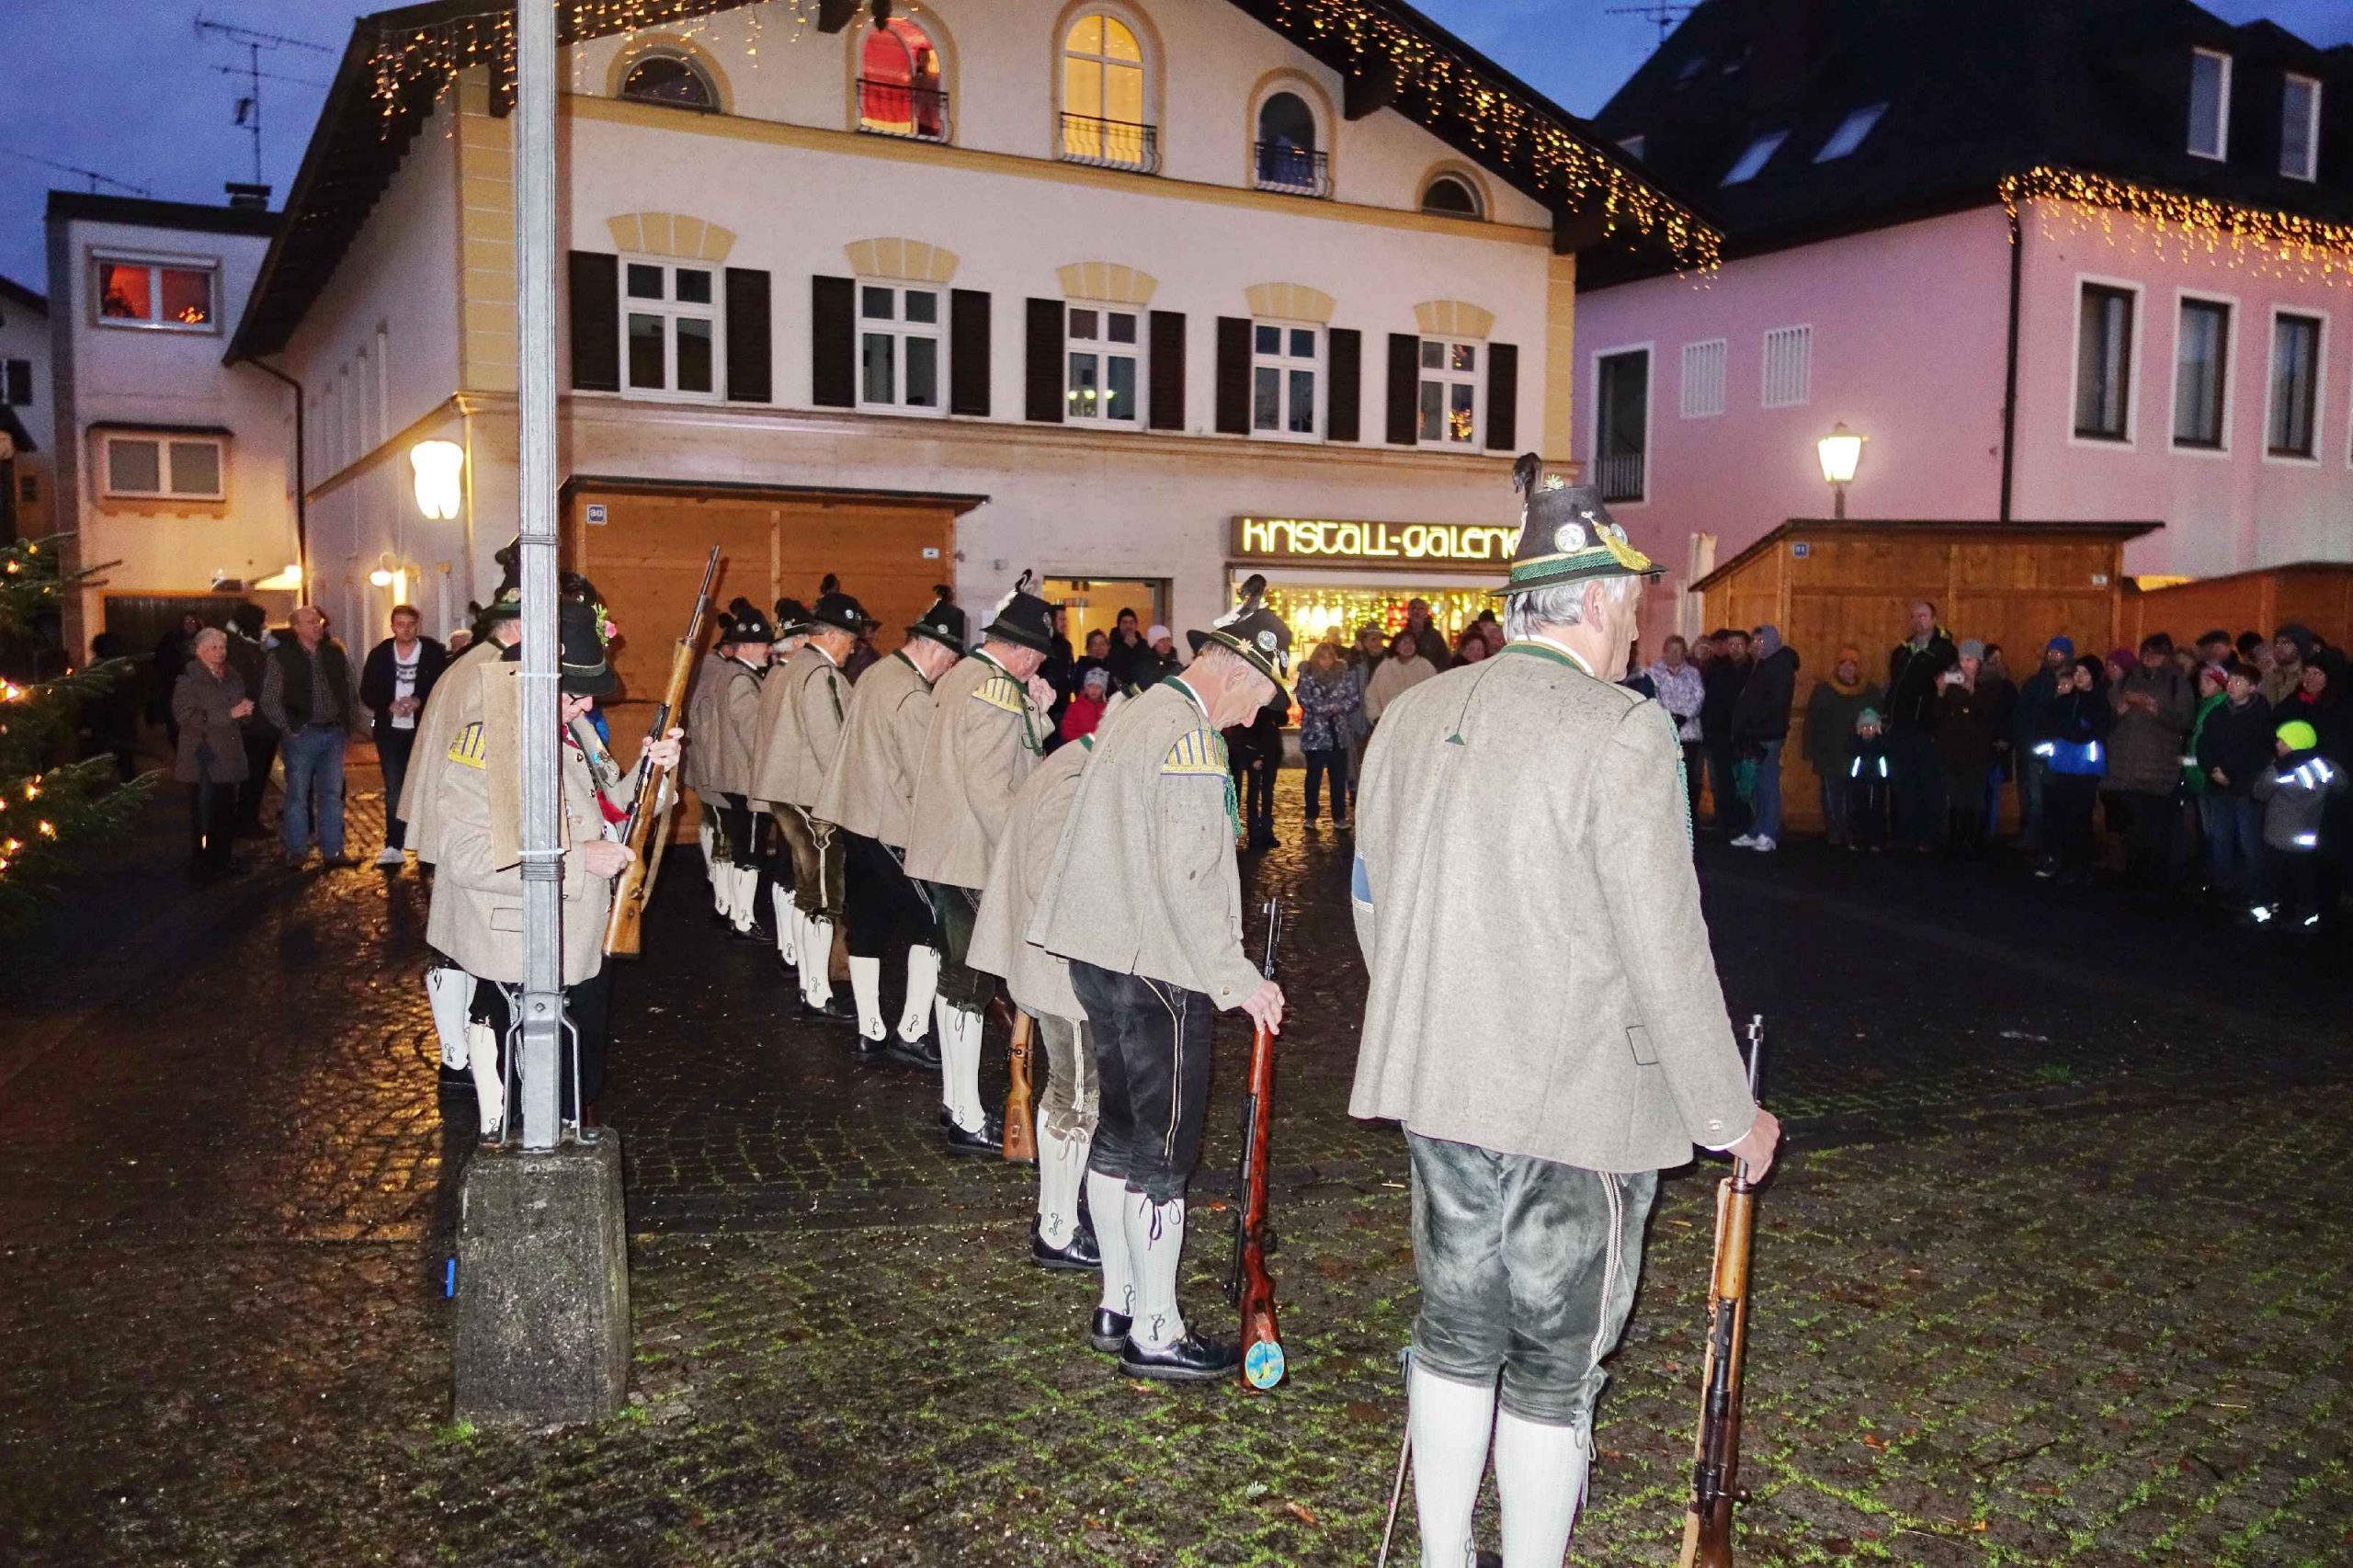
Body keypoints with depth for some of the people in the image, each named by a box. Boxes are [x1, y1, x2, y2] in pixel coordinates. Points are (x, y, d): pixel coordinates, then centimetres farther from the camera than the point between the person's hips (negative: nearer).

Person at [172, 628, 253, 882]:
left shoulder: (230, 676, 13)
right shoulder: (189, 680, -8)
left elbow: (239, 710, 26)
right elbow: (185, 717, -19)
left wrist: (244, 709, 0)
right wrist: (228, 714, -21)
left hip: (228, 756, 7)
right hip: (203, 759, -7)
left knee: (227, 814, 8)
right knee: (204, 816, -6)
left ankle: (221, 864, 19)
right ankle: (200, 869, 2)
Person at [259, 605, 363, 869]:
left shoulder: (335, 652, 8)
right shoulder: (281, 656, -4)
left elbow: (351, 691, 15)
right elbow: (269, 699, -5)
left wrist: (350, 723, 8)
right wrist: (289, 728, -10)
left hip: (334, 734, 4)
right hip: (302, 735, -4)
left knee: (332, 794, 8)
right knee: (298, 795, 2)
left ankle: (332, 851, 14)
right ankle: (296, 853, 10)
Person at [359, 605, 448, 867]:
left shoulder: (434, 653, -2)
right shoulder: (380, 654, 5)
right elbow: (367, 692, 4)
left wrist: (420, 701, -19)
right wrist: (389, 706, -14)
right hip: (390, 731, 2)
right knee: (393, 792, 5)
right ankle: (393, 847, 7)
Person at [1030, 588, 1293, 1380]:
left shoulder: (1140, 713, 14)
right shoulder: (1188, 733, -17)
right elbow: (1185, 877, -23)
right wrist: (1236, 978, -18)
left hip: (1105, 954, 10)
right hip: (1156, 968, -10)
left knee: (1119, 1134, 17)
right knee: (1163, 1151, 0)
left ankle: (1117, 1306, 28)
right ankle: (1155, 1332, 11)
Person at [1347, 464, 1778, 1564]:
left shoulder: (1413, 716, 4)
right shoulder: (1621, 734, -17)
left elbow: (1374, 905, 12)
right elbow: (1668, 955, -17)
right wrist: (1732, 1117, -5)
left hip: (1440, 1089, 6)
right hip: (1580, 1103, -6)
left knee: (1457, 1334, 19)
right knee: (1554, 1368, 9)